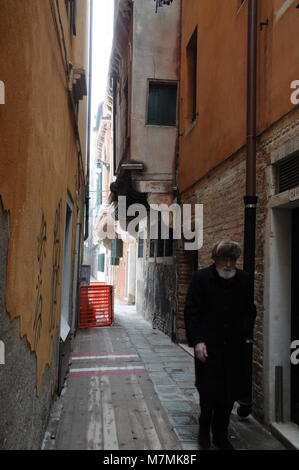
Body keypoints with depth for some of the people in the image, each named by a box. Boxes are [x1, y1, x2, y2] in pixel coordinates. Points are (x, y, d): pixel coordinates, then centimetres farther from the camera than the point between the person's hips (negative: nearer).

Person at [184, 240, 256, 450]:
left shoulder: (243, 279, 4)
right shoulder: (201, 278, -6)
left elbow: (250, 309, 14)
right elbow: (191, 311, -6)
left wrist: (246, 331, -1)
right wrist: (197, 340, -13)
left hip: (234, 347, 3)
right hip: (208, 346, -3)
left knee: (229, 393, 8)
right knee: (208, 390, 4)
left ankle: (220, 434, 27)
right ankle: (204, 430, 29)